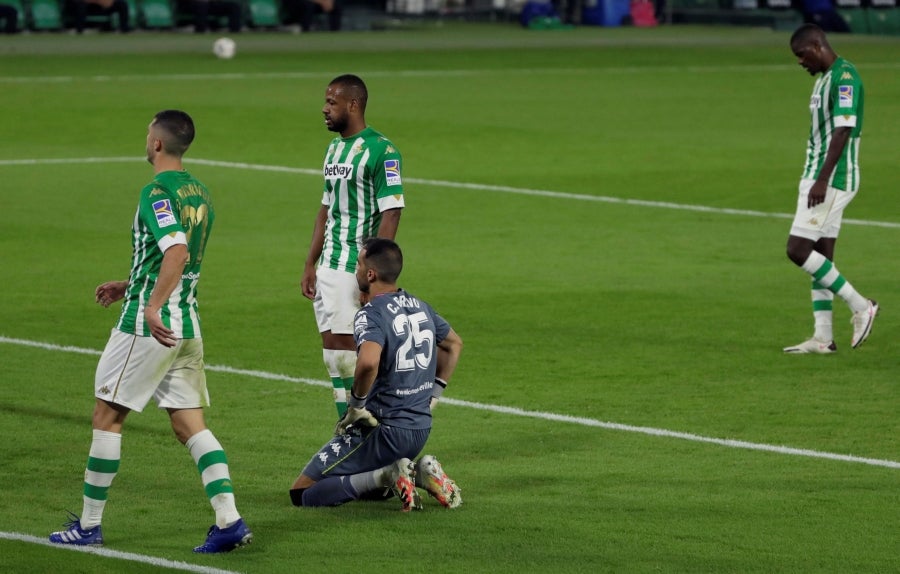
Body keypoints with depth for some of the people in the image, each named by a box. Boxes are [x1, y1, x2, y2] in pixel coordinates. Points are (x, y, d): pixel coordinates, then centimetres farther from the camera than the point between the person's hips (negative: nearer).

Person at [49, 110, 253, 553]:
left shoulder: (157, 193, -14)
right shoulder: (199, 193, 13)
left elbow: (176, 253, -29)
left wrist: (152, 307, -33)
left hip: (148, 326, -8)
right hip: (187, 325, 8)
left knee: (107, 416, 4)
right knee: (189, 423, 6)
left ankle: (88, 525, 9)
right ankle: (229, 521, -6)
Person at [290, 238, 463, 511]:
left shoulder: (371, 314, -17)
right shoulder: (419, 306, 9)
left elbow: (368, 363, -37)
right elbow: (454, 344, 27)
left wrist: (356, 404, -20)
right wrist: (432, 395, 25)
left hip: (384, 432, -8)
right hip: (421, 429, 8)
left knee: (302, 493, -3)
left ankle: (387, 476, -13)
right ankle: (422, 473, 6)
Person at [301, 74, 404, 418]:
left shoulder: (380, 150, -12)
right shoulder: (334, 148, 15)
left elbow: (391, 212, -15)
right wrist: (310, 265, 18)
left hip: (356, 268, -8)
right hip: (328, 267, 8)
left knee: (342, 352, -9)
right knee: (333, 353, 7)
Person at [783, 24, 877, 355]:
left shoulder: (844, 77, -15)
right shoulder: (824, 78, 16)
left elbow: (843, 131, -22)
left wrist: (822, 180, -26)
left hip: (832, 179, -10)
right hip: (820, 179, 10)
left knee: (797, 250, -12)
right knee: (820, 256, 8)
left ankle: (859, 305, -4)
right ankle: (823, 337, 9)